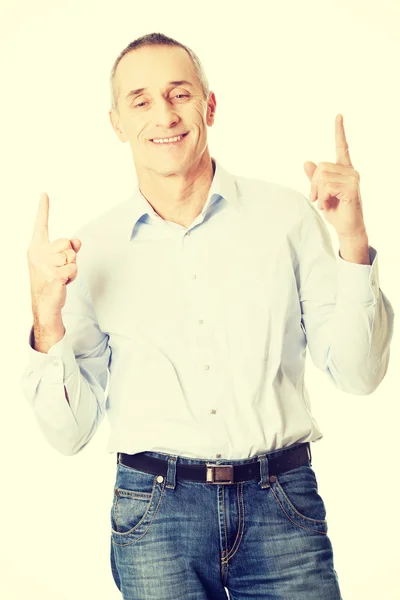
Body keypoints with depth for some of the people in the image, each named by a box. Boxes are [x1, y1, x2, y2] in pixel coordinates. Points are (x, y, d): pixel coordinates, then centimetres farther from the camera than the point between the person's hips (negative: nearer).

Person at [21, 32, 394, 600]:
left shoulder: (286, 215, 2)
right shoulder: (92, 250, 2)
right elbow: (69, 432, 3)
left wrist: (353, 242, -10)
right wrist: (47, 320, -12)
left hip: (282, 508, 0)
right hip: (155, 511, 0)